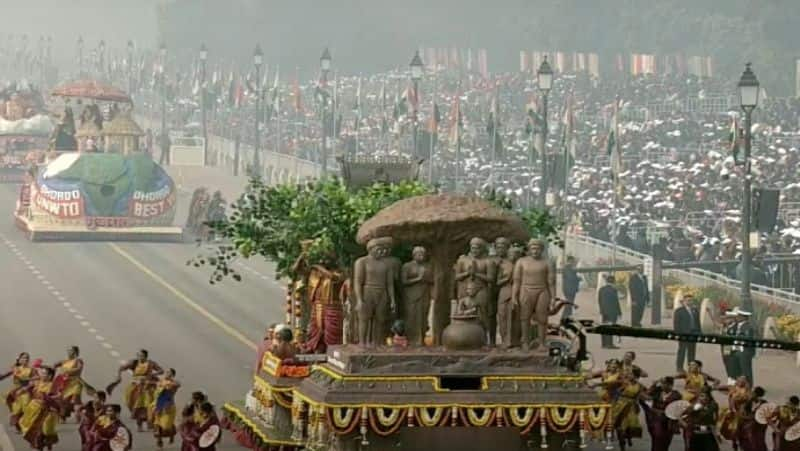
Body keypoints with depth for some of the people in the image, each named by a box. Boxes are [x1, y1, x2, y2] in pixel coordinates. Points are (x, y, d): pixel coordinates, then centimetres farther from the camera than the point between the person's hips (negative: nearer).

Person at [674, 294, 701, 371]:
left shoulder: (695, 310, 14)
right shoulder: (679, 311, -1)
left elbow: (698, 322, 16)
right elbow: (676, 324, -4)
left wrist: (698, 333, 7)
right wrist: (677, 334, -11)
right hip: (683, 335, -5)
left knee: (691, 353, 7)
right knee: (682, 352, -2)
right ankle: (679, 368, 1)